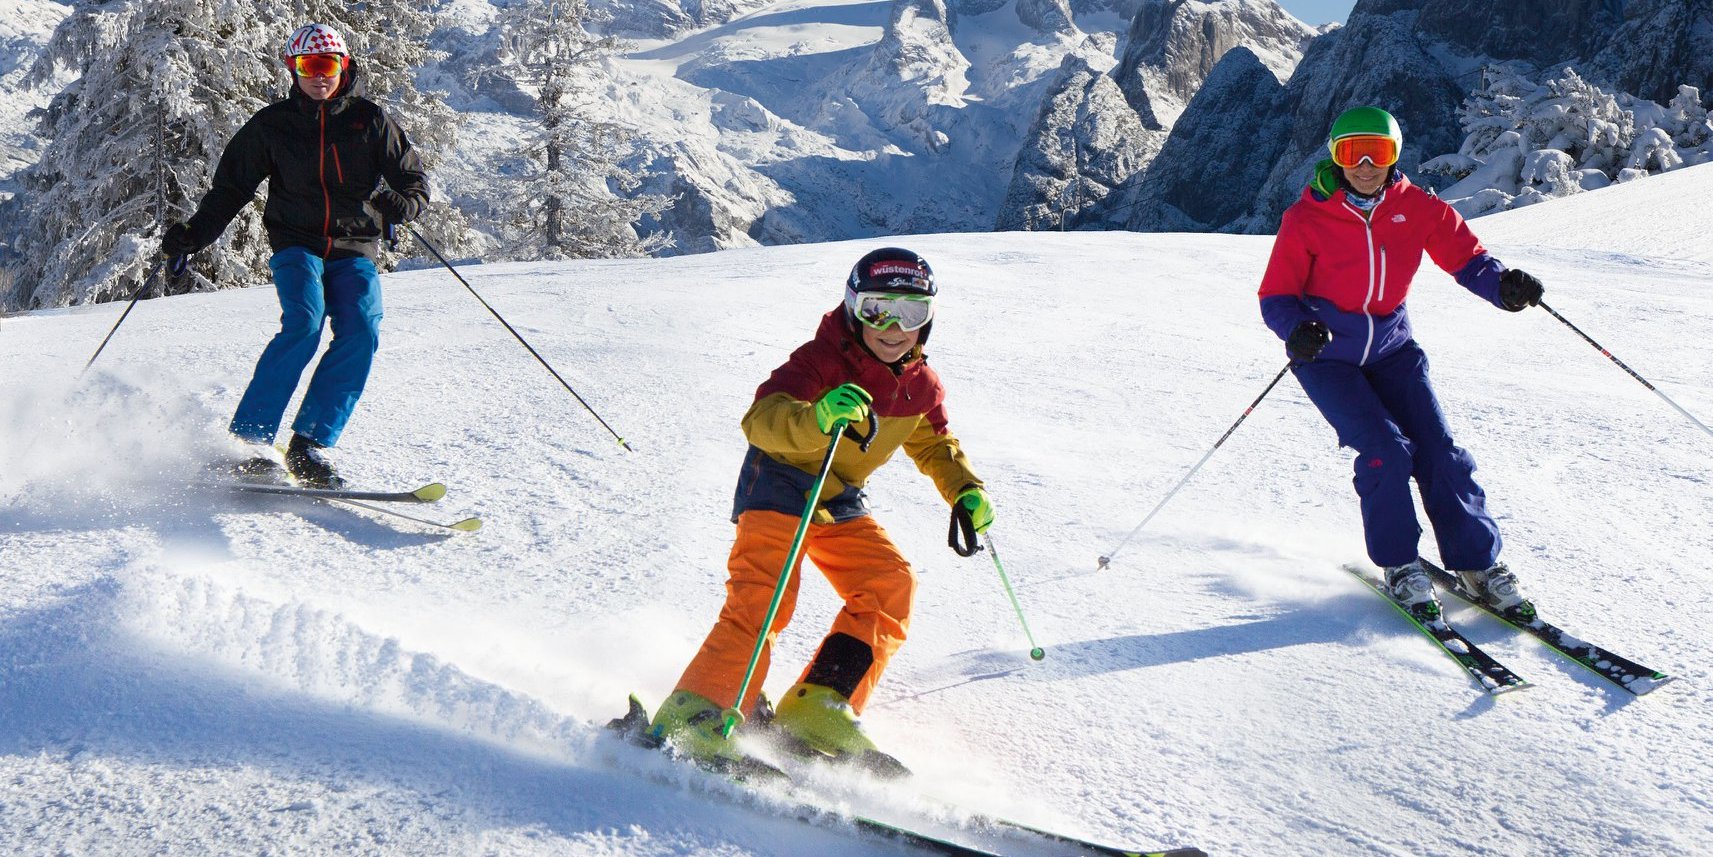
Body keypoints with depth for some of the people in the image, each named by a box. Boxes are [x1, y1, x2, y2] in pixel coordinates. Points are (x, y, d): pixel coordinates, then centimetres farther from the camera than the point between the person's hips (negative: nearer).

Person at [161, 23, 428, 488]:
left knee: (361, 331, -24)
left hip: (354, 252, 1)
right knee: (304, 324, -28)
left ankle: (309, 446, -22)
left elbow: (415, 183, 8)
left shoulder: (370, 121, 5)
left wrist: (398, 203, -16)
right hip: (296, 244, -1)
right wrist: (192, 235, -1)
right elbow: (230, 188, 12)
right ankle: (248, 440, -27)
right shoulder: (272, 125, 7)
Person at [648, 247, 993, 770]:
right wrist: (816, 418, -58)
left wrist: (966, 491, 1)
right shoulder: (821, 360, -22)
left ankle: (817, 708, -14)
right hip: (778, 485, -7)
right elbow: (760, 419, -37)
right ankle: (691, 718, -25)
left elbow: (935, 446, 20)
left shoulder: (921, 387, 0)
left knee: (891, 586, -13)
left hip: (840, 502, 7)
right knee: (762, 599, -25)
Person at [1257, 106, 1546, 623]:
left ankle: (1478, 563, 5)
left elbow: (1464, 256, -3)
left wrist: (1502, 285, -25)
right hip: (1326, 356, -3)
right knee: (1386, 449, -19)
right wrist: (1297, 329, -33)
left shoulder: (1416, 207, -4)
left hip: (1392, 348, 3)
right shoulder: (1307, 219, -13)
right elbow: (1276, 295, -11)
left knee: (1439, 449, -8)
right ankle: (1399, 566, -1)